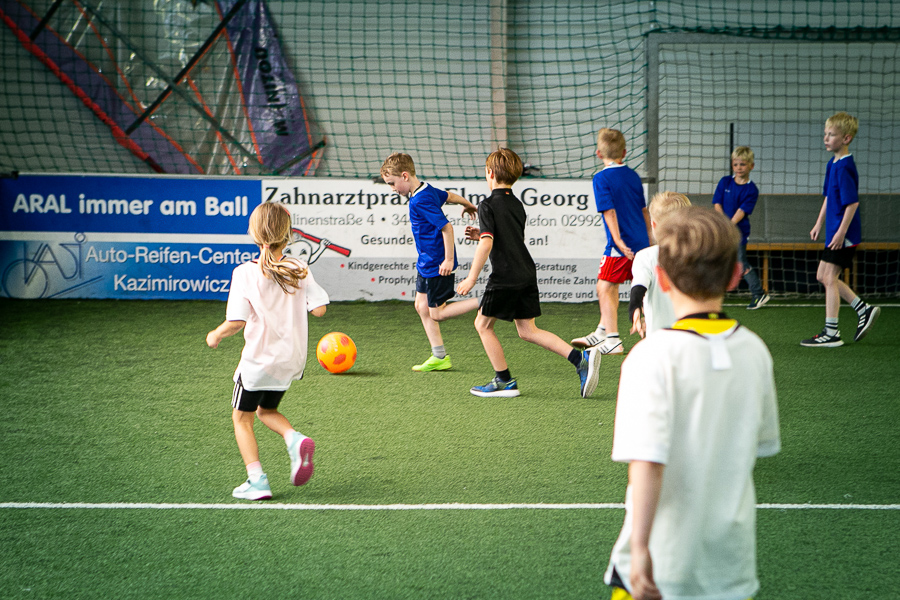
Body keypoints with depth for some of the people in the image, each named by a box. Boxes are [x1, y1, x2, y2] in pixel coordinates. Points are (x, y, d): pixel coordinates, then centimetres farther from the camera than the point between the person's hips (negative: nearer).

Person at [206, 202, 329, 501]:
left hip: (259, 358, -4)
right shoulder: (299, 270, -5)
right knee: (267, 410, 26)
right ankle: (295, 440, -2)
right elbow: (319, 308, -8)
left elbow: (236, 322, -18)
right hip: (291, 360, 4)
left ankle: (256, 480, 4)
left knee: (242, 418, 13)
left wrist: (215, 335, 1)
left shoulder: (245, 273, -14)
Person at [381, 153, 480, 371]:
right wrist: (468, 205, 43)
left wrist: (449, 259, -24)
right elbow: (449, 196, 23)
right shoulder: (428, 190, 4)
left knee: (437, 314, -2)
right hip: (426, 263, 10)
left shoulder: (420, 201, -25)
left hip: (437, 266, -10)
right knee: (421, 306, 12)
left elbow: (446, 227, -28)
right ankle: (439, 357, 17)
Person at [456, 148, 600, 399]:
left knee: (483, 324, 10)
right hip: (527, 274, 8)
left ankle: (504, 381, 10)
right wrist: (481, 235, 27)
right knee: (527, 330, 11)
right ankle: (581, 358, -4)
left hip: (505, 276, -8)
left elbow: (487, 244, -19)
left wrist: (472, 278, -16)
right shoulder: (517, 204, 15)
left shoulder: (488, 205, -9)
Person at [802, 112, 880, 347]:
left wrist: (841, 232, -23)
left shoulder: (845, 167, -19)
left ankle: (831, 333, 1)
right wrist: (819, 224, 22)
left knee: (829, 278, -5)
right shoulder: (832, 164, 12)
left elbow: (853, 203, -23)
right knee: (823, 276, 14)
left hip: (843, 233, -10)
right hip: (834, 231, 10)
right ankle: (865, 310, 22)